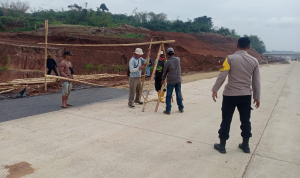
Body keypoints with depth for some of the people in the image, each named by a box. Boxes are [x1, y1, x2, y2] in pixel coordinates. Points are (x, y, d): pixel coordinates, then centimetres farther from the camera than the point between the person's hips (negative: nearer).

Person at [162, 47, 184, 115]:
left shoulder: (167, 62, -11)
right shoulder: (178, 59, 1)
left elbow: (164, 72, 0)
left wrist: (163, 80, 16)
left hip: (171, 81, -4)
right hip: (178, 80, 4)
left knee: (169, 96, 3)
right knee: (178, 94, 15)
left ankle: (168, 110, 5)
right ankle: (181, 108, 23)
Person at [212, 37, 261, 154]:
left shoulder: (230, 58, -9)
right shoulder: (254, 61, 2)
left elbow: (222, 76, -14)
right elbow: (256, 81, 6)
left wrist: (215, 90, -5)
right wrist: (257, 97, 14)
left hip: (230, 94, -3)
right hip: (246, 95, 3)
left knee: (226, 120, 7)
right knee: (245, 120, 15)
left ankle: (222, 145, 15)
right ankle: (245, 145, 26)